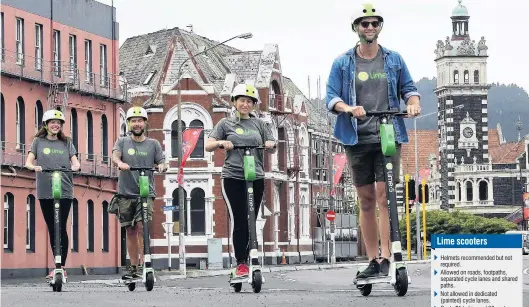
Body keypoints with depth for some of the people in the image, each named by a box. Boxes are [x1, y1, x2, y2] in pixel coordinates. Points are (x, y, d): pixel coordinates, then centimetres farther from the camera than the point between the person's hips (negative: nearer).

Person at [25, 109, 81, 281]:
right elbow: (28, 162, 2)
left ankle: (61, 267, -5)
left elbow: (75, 161, 5)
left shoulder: (66, 142, 11)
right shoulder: (38, 141, 10)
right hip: (45, 191, 1)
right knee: (52, 229, 5)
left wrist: (75, 166, -19)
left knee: (61, 228, -7)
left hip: (64, 191, -1)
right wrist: (34, 167, -21)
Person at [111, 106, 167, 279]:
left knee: (142, 226, -16)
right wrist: (120, 163, -31)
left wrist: (162, 166, -22)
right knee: (130, 231, 6)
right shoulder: (122, 142, 10)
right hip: (126, 193, 2)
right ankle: (133, 266, 14)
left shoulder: (153, 144, 10)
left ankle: (142, 265, -16)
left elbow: (161, 162, 3)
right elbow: (115, 155, -8)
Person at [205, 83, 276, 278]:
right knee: (239, 222, -10)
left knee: (250, 223, 4)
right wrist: (221, 142, -17)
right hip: (233, 179, -3)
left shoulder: (259, 124, 14)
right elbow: (208, 146, 3)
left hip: (256, 179, 3)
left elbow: (272, 149, 14)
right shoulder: (226, 124, 8)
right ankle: (240, 263, -7)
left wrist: (271, 144, -9)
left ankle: (245, 262, 12)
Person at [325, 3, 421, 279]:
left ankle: (386, 258, -12)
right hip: (357, 139, 1)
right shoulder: (342, 63, 5)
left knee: (384, 196, -11)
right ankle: (372, 261, 11)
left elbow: (408, 88, 14)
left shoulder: (393, 60, 9)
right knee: (366, 200, 5)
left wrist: (413, 103, -8)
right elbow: (331, 97, 0)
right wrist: (348, 108, -20)